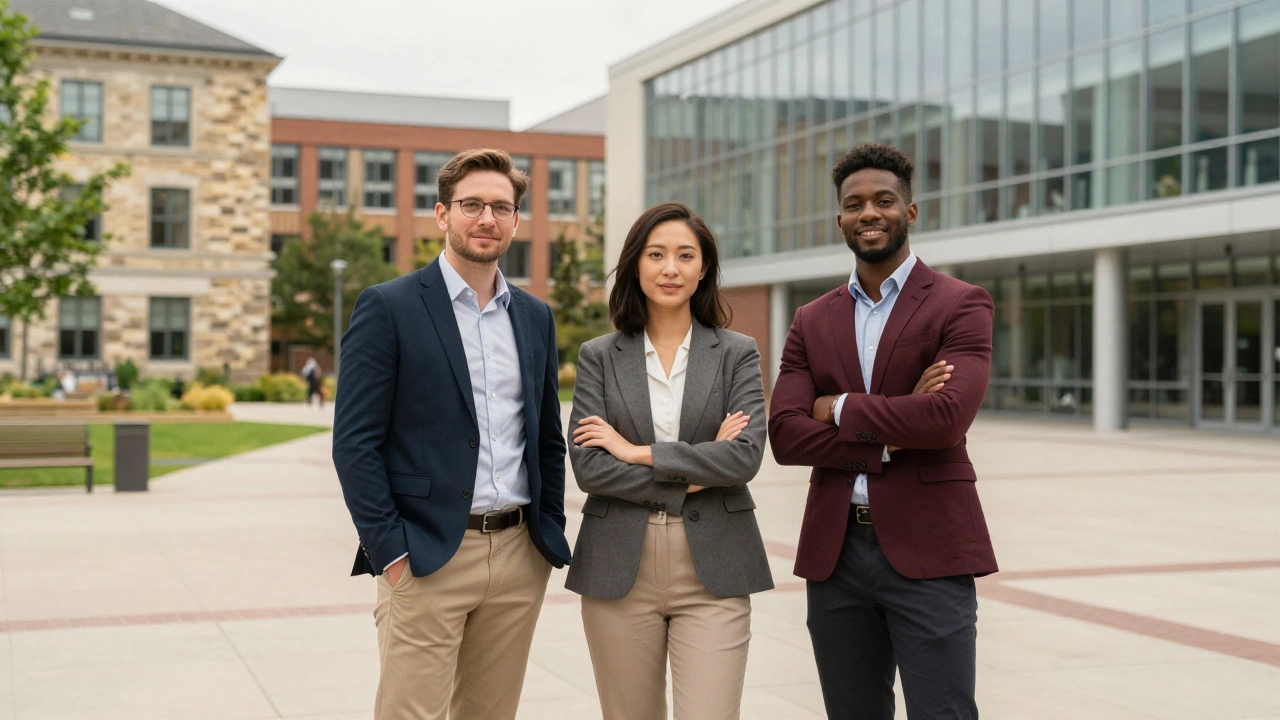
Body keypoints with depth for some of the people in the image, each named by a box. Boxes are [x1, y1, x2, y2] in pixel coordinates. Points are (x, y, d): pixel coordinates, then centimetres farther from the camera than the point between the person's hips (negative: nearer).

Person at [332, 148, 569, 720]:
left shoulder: (535, 317, 13)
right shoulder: (388, 307, -4)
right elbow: (354, 442, -8)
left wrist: (551, 533, 10)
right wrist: (390, 553, -12)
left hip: (519, 559, 5)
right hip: (426, 559, -5)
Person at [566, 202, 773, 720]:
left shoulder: (737, 353, 5)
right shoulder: (599, 357, 6)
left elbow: (746, 457, -10)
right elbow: (586, 466, -5)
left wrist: (637, 452, -10)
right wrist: (691, 478, -10)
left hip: (712, 572, -1)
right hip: (619, 571, 1)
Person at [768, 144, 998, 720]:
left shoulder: (961, 305, -2)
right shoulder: (812, 322, 11)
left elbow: (947, 417, -18)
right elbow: (784, 436, -2)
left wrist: (841, 408, -7)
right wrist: (888, 437, -13)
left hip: (927, 552, -4)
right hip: (835, 552, 5)